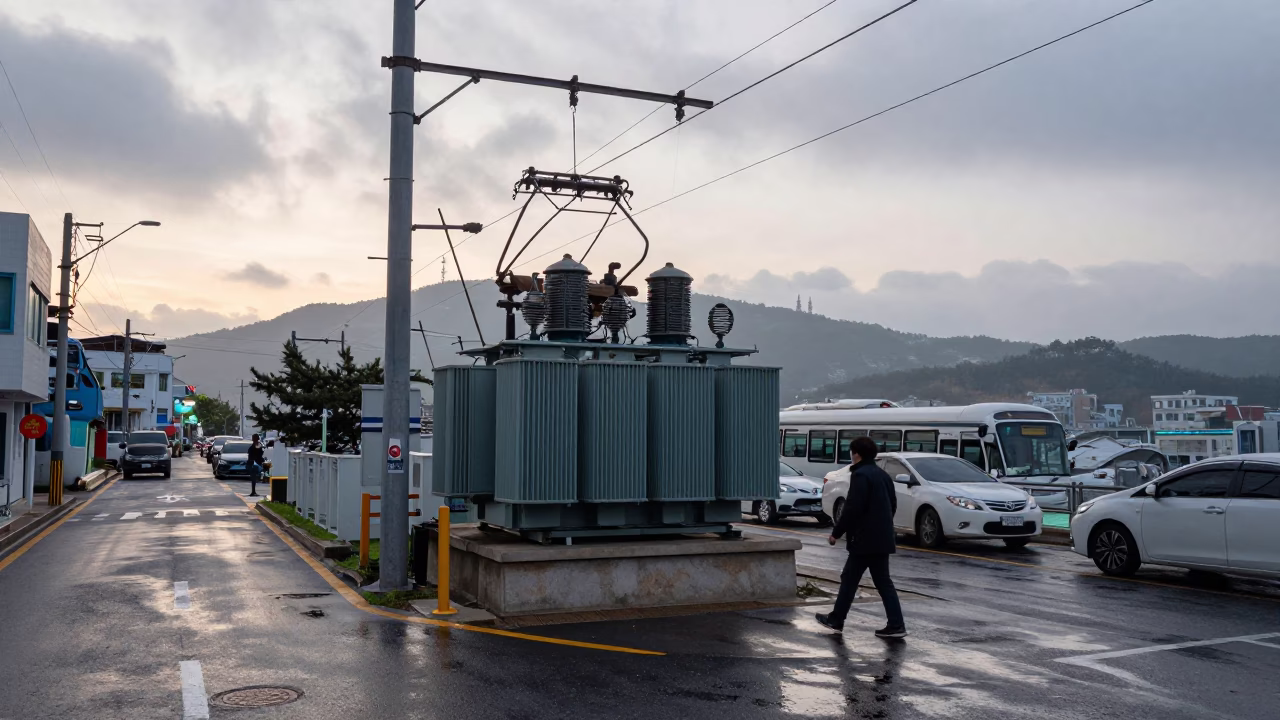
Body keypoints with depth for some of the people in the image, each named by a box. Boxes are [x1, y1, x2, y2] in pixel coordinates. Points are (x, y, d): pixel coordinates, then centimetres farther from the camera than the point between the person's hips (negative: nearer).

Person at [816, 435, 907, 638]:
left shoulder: (860, 475, -14)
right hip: (882, 538, 9)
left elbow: (853, 508, -20)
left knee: (850, 579, 3)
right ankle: (896, 624, 5)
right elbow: (892, 505, 19)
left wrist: (836, 532, -12)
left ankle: (835, 620, 12)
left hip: (865, 539, -9)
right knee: (883, 581, 10)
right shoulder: (883, 475, 15)